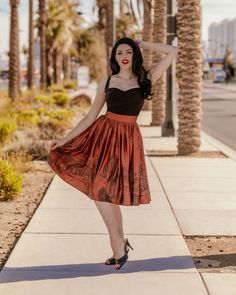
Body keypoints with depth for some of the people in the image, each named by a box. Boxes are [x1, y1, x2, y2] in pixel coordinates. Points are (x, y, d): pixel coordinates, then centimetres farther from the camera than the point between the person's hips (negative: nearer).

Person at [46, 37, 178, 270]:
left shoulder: (146, 79, 2)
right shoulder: (107, 82, 6)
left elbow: (173, 51, -1)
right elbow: (91, 116, 6)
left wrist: (142, 43, 2)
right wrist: (65, 139, 2)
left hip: (128, 139, -3)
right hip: (103, 135, 3)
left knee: (102, 190, -7)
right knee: (101, 192, 0)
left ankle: (119, 246, 9)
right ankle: (119, 244, 16)